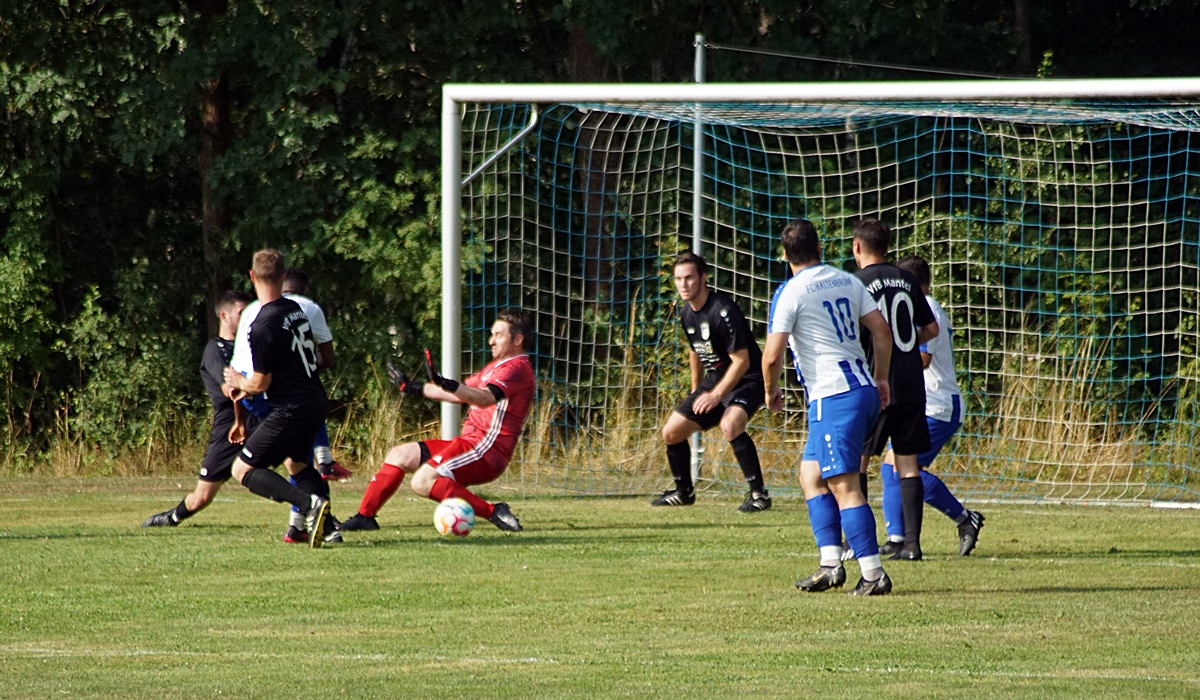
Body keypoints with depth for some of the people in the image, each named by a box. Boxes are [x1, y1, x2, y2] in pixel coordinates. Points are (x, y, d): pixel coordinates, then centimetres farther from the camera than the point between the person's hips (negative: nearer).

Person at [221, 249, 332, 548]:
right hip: (317, 402, 8)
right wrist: (246, 384, 22)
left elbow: (260, 383, -13)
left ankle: (310, 504, -19)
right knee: (295, 462, 31)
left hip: (291, 409, -8)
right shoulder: (295, 309, 6)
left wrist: (239, 381, 11)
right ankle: (328, 522, 13)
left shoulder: (262, 327, -19)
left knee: (243, 470, -1)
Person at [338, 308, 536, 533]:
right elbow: (463, 394, 29)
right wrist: (415, 388, 29)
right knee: (400, 455, 11)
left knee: (423, 481, -26)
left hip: (486, 449, -10)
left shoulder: (516, 368, -13)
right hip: (470, 442, 10)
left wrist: (446, 384, -46)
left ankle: (493, 513, -23)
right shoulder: (499, 365, 20)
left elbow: (485, 398, -32)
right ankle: (364, 516, 14)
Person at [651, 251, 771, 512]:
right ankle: (683, 491, 30)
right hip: (714, 380, 9)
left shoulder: (723, 311, -25)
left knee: (730, 424, -36)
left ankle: (759, 493, -25)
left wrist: (716, 395, -24)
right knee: (671, 432, 6)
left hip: (746, 381, -9)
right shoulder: (686, 314, 2)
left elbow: (741, 361, -24)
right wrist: (695, 393, 24)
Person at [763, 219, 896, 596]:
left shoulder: (790, 293, -9)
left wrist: (771, 391, 6)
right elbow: (882, 330, 10)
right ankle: (831, 562, 8)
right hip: (862, 388, 8)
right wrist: (880, 378, 22)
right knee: (811, 475, 16)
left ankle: (873, 573, -11)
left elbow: (772, 355, -13)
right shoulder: (846, 281, 11)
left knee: (844, 487, -8)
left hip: (832, 396, -8)